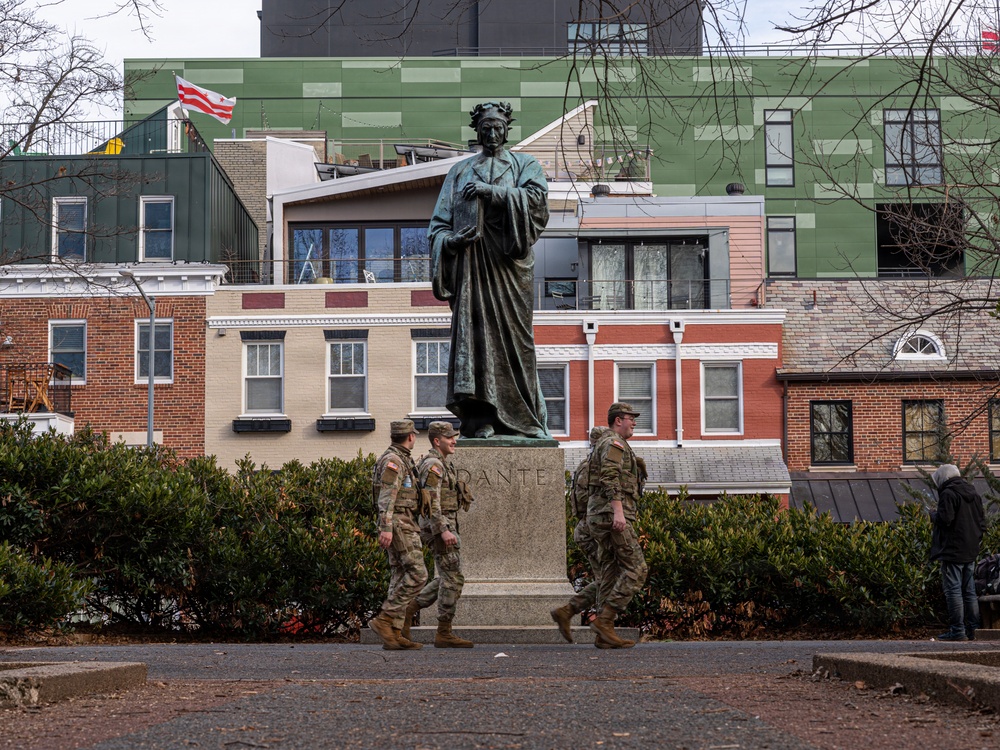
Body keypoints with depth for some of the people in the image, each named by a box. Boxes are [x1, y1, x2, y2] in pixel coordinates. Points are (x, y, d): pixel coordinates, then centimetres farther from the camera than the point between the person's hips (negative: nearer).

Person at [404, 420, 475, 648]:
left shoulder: (442, 464, 19)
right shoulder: (433, 464, -13)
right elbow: (432, 500, -21)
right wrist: (443, 531, -27)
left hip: (443, 527, 10)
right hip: (440, 526, -10)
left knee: (445, 579, 13)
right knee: (453, 578, -7)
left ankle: (408, 611, 12)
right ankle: (444, 634, -4)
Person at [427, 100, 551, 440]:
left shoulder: (525, 165, 15)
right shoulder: (460, 171, 20)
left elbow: (535, 196, -8)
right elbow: (439, 223, 14)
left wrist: (491, 191, -16)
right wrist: (451, 240, -9)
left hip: (510, 262, -1)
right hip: (471, 264, 1)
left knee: (512, 333, -4)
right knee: (474, 332, -10)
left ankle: (517, 417, 0)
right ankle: (480, 416, -14)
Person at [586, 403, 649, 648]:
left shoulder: (606, 444, 26)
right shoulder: (614, 443, -6)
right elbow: (611, 478, -20)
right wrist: (618, 511, -29)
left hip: (601, 517, 10)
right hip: (612, 513, -10)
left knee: (610, 573, 6)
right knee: (635, 569, -10)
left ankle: (605, 634, 3)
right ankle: (604, 620, -16)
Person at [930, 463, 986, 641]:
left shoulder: (948, 494, -11)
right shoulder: (974, 494, 14)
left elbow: (945, 519, -20)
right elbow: (982, 521, 15)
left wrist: (934, 516, 0)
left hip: (953, 551, -8)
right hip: (971, 551, 8)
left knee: (953, 590, -6)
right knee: (969, 591, 12)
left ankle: (957, 630, -9)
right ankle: (972, 629, 13)